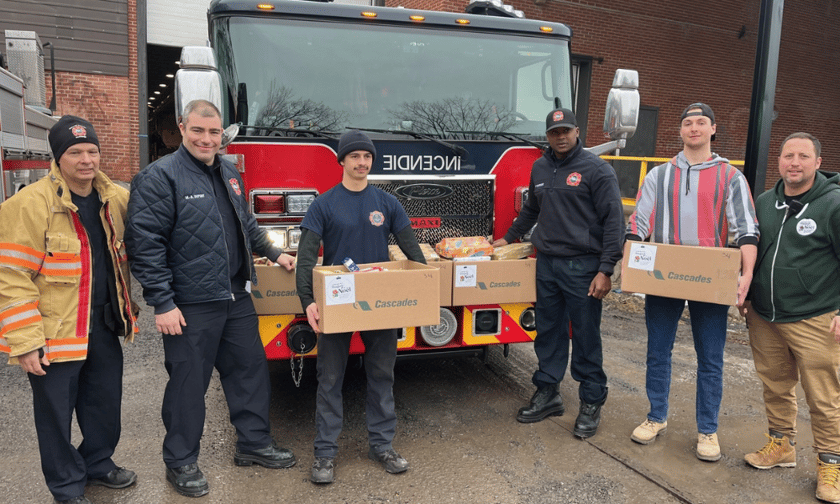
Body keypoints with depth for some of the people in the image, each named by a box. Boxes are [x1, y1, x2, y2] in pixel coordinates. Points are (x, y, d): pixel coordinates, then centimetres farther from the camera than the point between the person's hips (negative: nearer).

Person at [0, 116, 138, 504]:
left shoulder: (116, 199, 2)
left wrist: (124, 311, 12)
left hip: (104, 326, 6)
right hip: (56, 333, -5)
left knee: (105, 402, 19)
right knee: (57, 412, 10)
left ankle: (97, 464, 42)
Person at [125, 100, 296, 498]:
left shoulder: (228, 173, 12)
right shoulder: (160, 177, -12)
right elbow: (145, 244, -16)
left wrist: (274, 253, 20)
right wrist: (163, 304, -18)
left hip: (236, 299, 7)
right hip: (190, 305, -7)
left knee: (250, 369, 14)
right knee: (188, 383, 6)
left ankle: (254, 442, 32)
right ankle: (180, 462, 25)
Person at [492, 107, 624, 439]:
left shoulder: (597, 169, -6)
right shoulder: (540, 168, 13)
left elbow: (613, 221, -10)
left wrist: (605, 270, -16)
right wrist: (509, 238, 34)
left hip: (581, 265, -5)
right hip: (546, 262, 6)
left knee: (586, 336, 2)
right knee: (548, 332, 12)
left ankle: (591, 403, 16)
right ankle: (547, 394, 25)